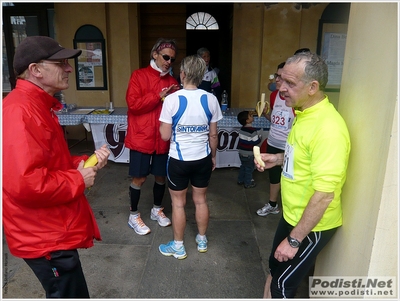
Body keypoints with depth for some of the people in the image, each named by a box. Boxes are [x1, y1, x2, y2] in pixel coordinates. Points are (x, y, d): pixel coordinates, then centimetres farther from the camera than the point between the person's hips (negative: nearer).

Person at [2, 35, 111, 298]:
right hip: (45, 238, -10)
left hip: (54, 231, 10)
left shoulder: (38, 107, 11)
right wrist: (79, 179, -19)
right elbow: (25, 183, -34)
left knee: (72, 293, 26)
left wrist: (85, 163, 2)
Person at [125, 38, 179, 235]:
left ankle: (156, 210, 35)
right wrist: (158, 96, -18)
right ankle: (133, 216, 23)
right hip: (141, 137, -4)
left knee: (161, 176, 14)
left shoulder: (172, 82, 9)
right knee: (139, 178, 4)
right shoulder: (138, 76, -3)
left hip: (163, 139, 5)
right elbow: (133, 104, -14)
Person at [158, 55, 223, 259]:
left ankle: (178, 246, 27)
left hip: (178, 159, -3)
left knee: (178, 203, 12)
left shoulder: (172, 99, -16)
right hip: (203, 158, 4)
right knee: (200, 199, 19)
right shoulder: (210, 99, -6)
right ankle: (202, 240, 36)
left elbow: (165, 135, -11)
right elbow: (213, 134, 1)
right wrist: (213, 156, 15)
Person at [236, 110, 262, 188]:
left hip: (241, 152, 7)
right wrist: (259, 137, -2)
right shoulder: (253, 131, -24)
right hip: (249, 154, -7)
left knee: (243, 166, 23)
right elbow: (256, 142, -20)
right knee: (249, 168, 9)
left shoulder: (242, 129, 0)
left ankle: (240, 180, 33)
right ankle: (248, 183, 20)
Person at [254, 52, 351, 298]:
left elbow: (325, 194, -29)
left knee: (282, 285, 11)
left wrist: (294, 240, -23)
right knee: (275, 266, 26)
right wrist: (278, 158, 1)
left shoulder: (328, 128, -29)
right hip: (293, 215, 9)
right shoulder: (305, 113, 1)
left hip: (312, 226, -9)